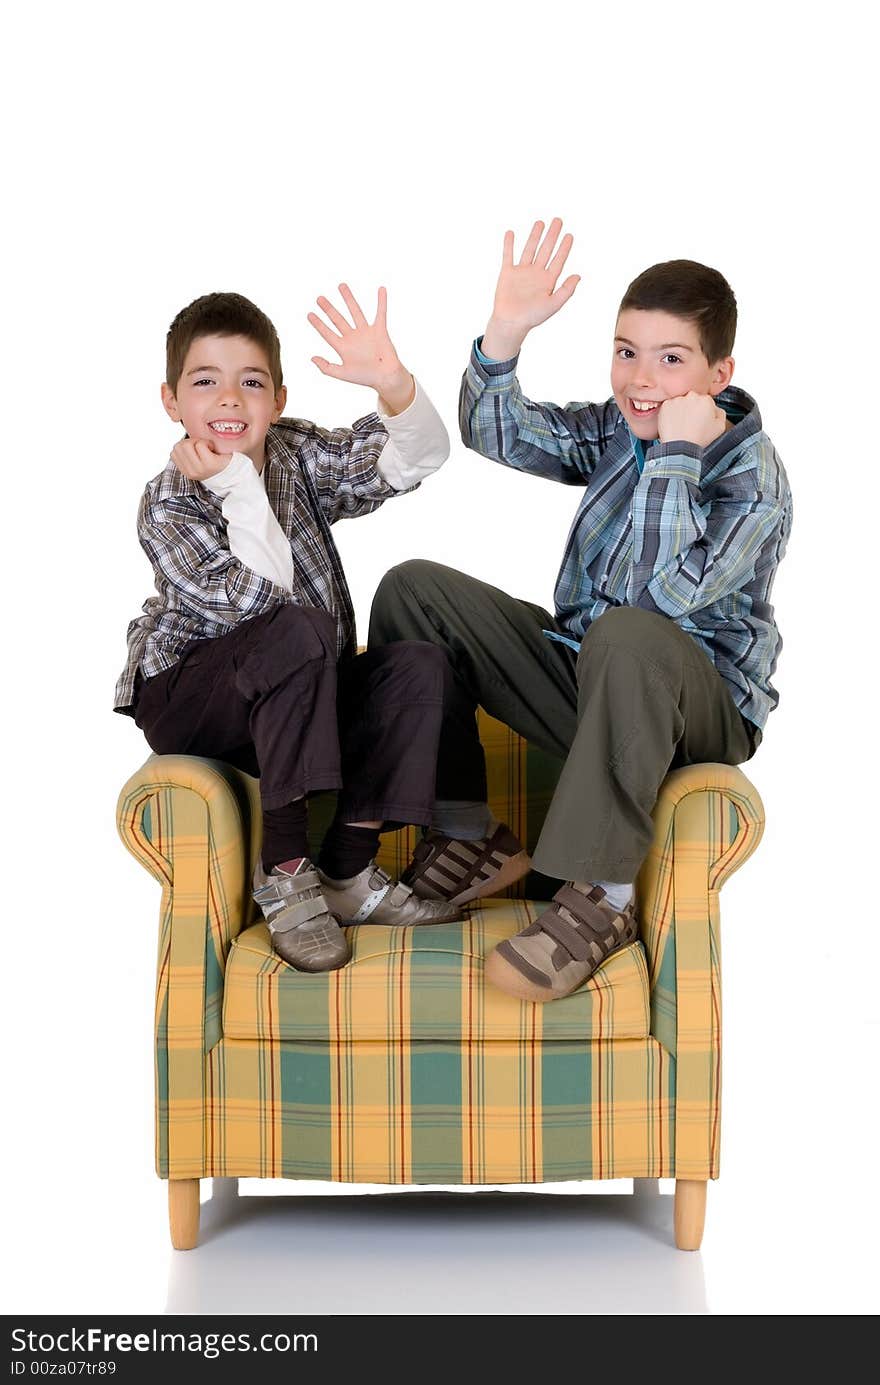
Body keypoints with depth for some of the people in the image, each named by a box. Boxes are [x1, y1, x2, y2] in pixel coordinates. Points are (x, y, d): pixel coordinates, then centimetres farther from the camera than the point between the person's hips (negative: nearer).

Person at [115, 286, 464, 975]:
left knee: (420, 665, -18)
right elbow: (255, 597, -31)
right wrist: (237, 482, -29)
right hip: (189, 704, -5)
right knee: (301, 632, -34)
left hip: (301, 697, 6)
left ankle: (346, 870, -13)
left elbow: (415, 458, -19)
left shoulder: (297, 454, -4)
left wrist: (394, 383, -38)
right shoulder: (168, 508, -17)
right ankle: (283, 873, -28)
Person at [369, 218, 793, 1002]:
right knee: (415, 590, -4)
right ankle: (468, 836, -2)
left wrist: (676, 452, -29)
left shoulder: (754, 481, -19)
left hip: (700, 707, -7)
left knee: (629, 634, -42)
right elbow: (497, 433, -6)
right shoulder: (614, 431, 2)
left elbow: (665, 592, -33)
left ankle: (602, 896, -32)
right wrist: (506, 331, -20)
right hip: (587, 675, 7)